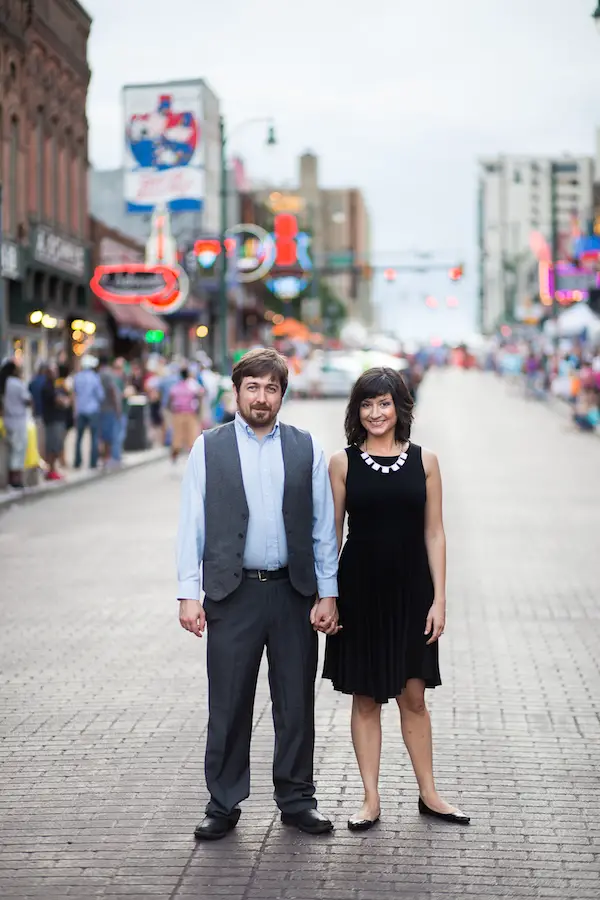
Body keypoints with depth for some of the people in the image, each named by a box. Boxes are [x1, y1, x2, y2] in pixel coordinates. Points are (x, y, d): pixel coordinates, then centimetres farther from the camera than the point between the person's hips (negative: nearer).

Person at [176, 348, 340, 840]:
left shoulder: (307, 449, 5)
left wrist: (328, 593, 0)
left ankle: (297, 799, 22)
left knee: (297, 704, 8)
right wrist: (189, 594, -5)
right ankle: (224, 805, 16)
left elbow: (324, 526, 5)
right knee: (228, 706, 4)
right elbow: (192, 525, 1)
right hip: (232, 594, -1)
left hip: (294, 594, 1)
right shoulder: (208, 448, 3)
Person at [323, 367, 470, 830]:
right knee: (365, 698, 7)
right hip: (360, 589, 0)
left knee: (413, 696, 7)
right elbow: (332, 533, 2)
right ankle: (371, 799, 15)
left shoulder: (424, 461, 2)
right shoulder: (343, 462, 0)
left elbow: (434, 534, 2)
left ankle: (429, 795, 20)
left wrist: (439, 598, -3)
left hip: (410, 589, 0)